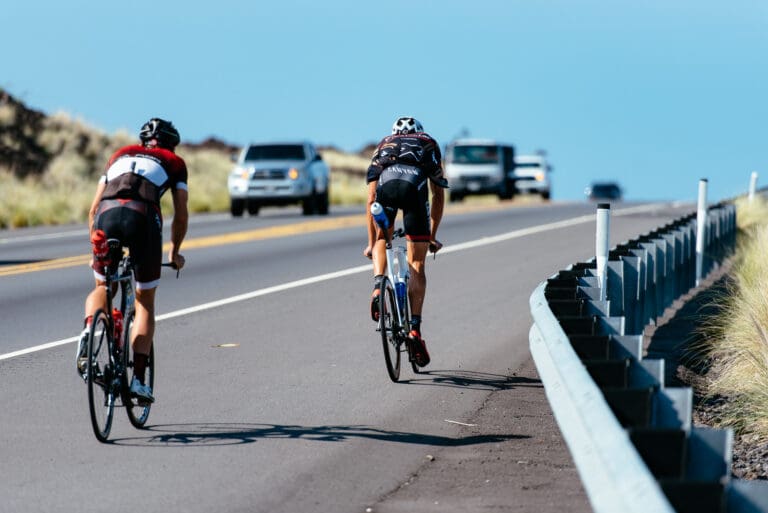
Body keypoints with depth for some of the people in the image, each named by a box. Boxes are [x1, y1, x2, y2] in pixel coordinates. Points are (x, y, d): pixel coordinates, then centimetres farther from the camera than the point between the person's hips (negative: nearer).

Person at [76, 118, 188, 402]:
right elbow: (181, 216, 21)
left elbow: (93, 209, 30)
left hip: (107, 214, 2)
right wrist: (174, 252, 35)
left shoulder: (121, 154, 34)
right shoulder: (174, 162, 27)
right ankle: (138, 379, 6)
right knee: (145, 302, 14)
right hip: (143, 216, -2)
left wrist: (94, 248, 38)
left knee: (102, 287, 24)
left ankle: (88, 331, -8)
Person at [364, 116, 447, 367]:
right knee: (416, 266, 7)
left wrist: (371, 243, 39)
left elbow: (371, 199, 35)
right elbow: (439, 197, 38)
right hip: (415, 185, -1)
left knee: (382, 241, 30)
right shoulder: (430, 145, 38)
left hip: (386, 182, 1)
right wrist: (433, 237, 46)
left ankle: (378, 287, 3)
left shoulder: (382, 146, 39)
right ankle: (415, 327, -2)